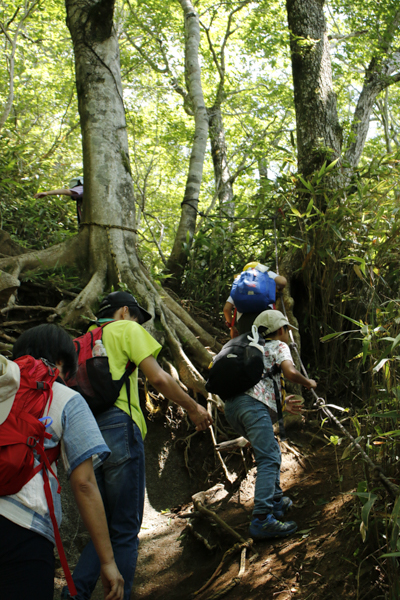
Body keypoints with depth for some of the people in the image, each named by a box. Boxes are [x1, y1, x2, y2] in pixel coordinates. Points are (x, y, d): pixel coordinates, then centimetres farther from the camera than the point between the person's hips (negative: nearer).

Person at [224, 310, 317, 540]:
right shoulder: (279, 346, 13)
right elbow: (290, 372, -7)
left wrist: (281, 405, 35)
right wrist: (308, 383, 12)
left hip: (232, 405, 9)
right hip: (252, 405, -9)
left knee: (272, 450, 24)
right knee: (269, 460, -14)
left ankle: (276, 500, 28)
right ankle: (262, 519, -25)